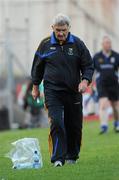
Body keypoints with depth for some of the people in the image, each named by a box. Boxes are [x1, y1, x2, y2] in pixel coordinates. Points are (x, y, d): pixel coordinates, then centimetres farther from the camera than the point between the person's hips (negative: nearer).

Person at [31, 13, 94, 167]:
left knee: (74, 126, 6)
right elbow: (37, 67, 15)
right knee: (56, 122, -16)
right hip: (52, 91, -1)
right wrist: (35, 87, 16)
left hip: (73, 91, 1)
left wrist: (85, 80, -12)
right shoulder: (45, 45, 2)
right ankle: (58, 158, -18)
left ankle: (72, 156, 24)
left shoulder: (77, 44, 1)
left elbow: (88, 66, 5)